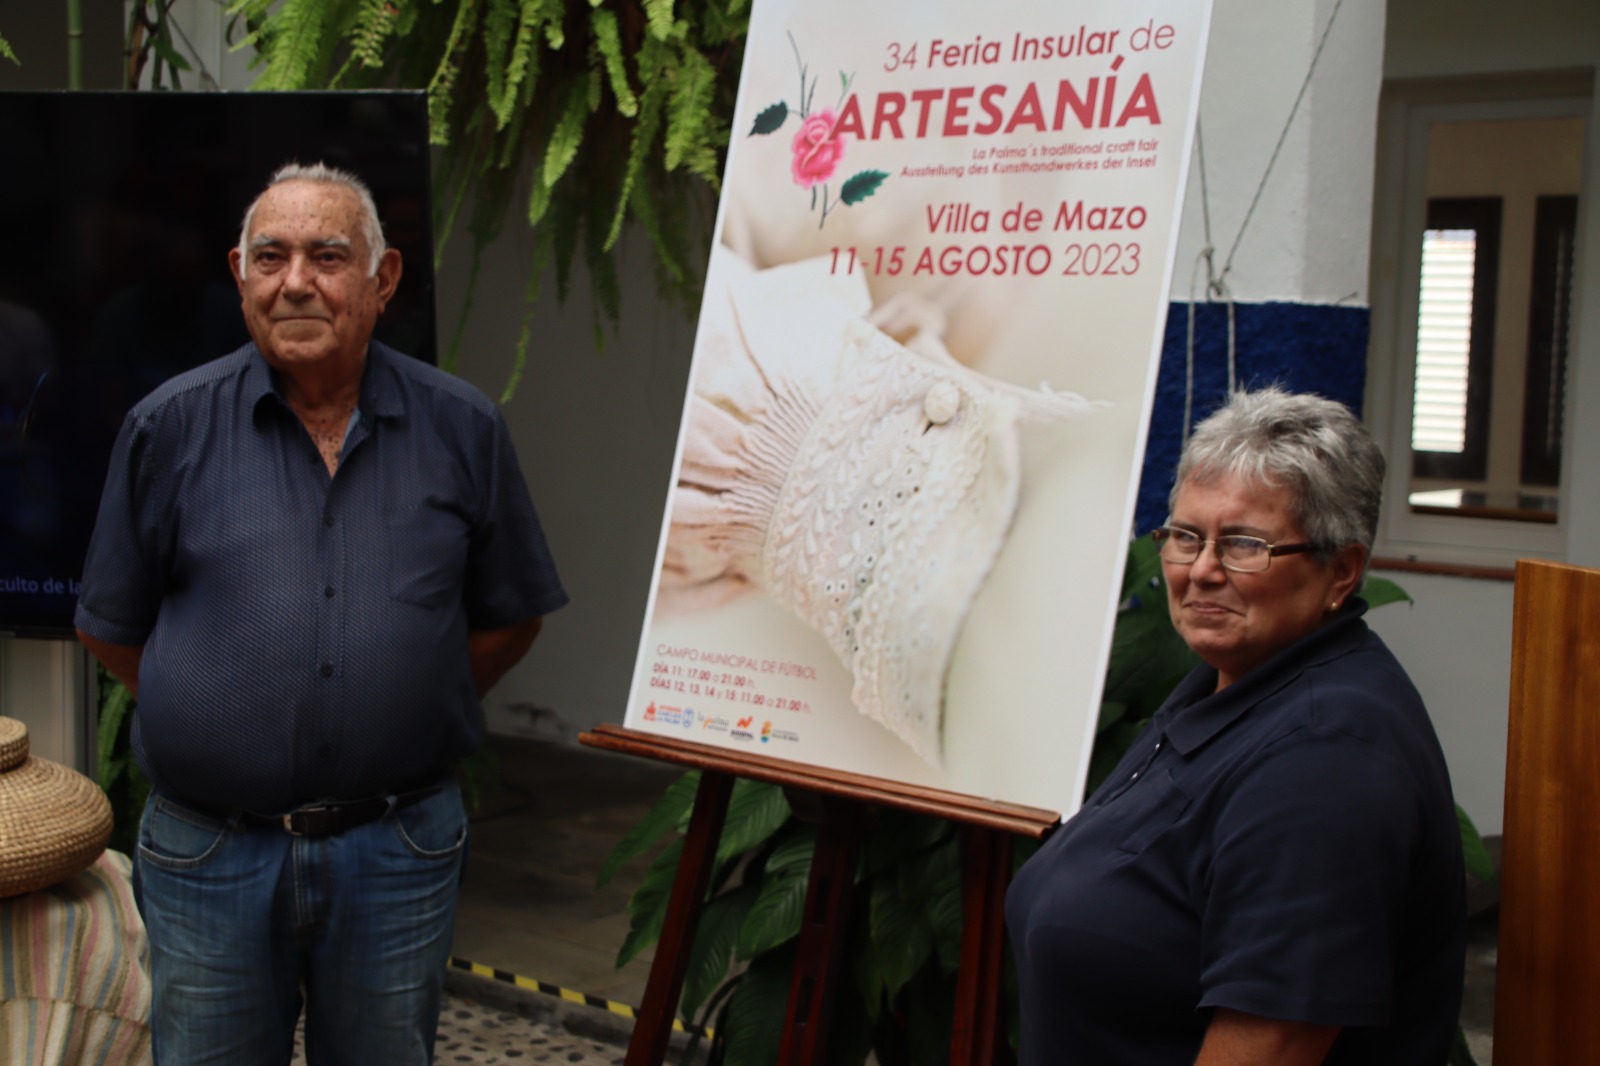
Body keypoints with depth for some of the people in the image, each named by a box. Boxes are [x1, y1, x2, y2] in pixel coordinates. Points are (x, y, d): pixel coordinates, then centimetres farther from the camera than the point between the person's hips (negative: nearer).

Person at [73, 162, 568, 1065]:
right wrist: (222, 722, 3)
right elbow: (113, 627, 6)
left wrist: (397, 719, 5)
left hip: (399, 853, 1)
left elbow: (510, 617, 8)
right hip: (209, 852, 0)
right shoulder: (170, 429, -1)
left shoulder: (462, 429, 1)